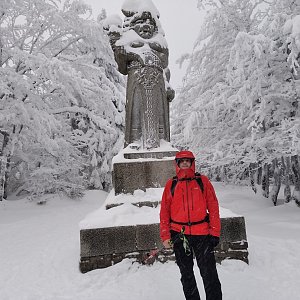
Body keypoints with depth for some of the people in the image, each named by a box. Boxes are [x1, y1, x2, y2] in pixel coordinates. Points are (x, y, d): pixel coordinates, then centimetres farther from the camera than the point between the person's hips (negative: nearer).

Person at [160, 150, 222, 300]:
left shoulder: (202, 181, 1)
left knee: (209, 273, 1)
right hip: (179, 235, 2)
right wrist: (165, 235, -1)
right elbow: (164, 211, 4)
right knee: (186, 274, 15)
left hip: (202, 233, -1)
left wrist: (214, 232, -5)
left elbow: (213, 207, 0)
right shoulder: (171, 184, 4)